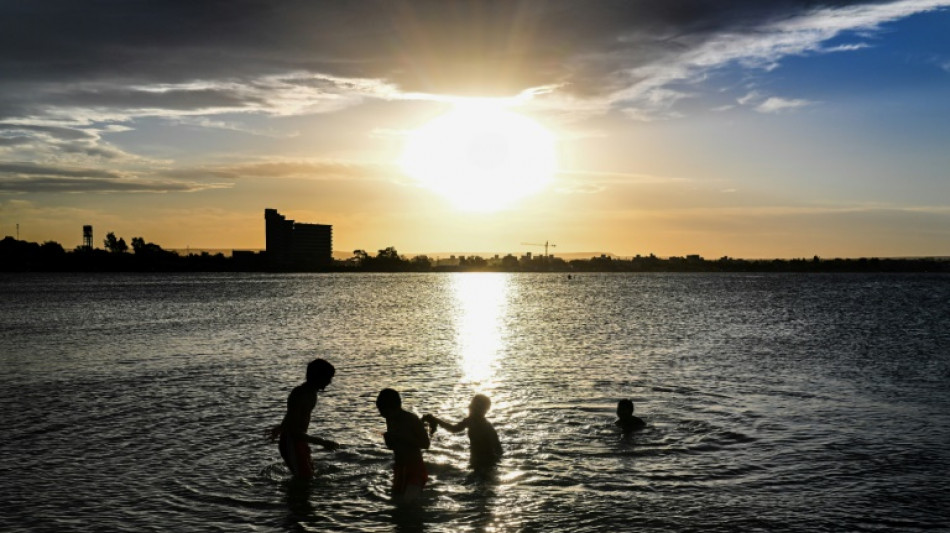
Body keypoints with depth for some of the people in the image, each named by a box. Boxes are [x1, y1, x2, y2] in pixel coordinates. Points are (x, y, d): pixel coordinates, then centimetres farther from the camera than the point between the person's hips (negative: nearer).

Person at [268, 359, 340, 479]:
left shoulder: (311, 392, 4)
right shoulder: (299, 396, -25)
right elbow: (294, 431, -29)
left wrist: (281, 427, 39)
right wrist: (322, 442, -31)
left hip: (299, 440, 9)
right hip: (291, 443, -9)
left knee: (310, 475, 14)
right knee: (305, 478, -11)